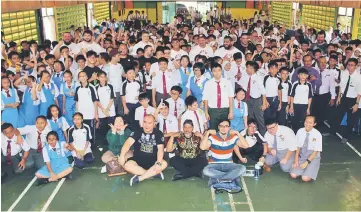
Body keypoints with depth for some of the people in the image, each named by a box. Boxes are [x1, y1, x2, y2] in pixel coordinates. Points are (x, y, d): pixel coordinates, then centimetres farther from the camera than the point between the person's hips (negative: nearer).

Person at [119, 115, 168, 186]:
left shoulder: (158, 134, -2)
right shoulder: (137, 132, -3)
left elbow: (160, 149, -12)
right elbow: (128, 143, -17)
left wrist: (158, 162, -29)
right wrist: (122, 156, -34)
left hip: (152, 161, 0)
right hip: (137, 160, 0)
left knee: (164, 164, -29)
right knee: (127, 165, -29)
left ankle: (139, 178, -26)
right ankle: (154, 173, -22)